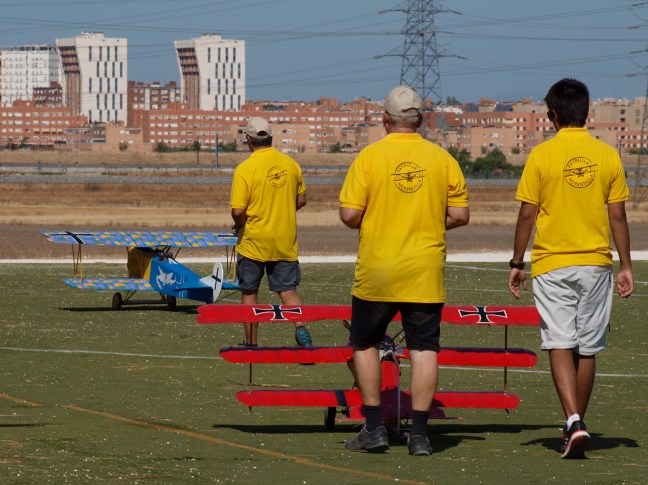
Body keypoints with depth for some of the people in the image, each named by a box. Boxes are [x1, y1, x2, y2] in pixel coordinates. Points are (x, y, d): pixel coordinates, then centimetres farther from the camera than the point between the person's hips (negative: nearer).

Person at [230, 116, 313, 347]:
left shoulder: (245, 169, -15)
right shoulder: (290, 164, -1)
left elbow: (238, 211, -18)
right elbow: (301, 200, 9)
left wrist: (239, 225, 3)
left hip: (254, 242, -3)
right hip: (285, 242, 3)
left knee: (249, 292, 12)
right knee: (288, 289, 7)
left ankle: (251, 344, 17)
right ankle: (301, 327, -19)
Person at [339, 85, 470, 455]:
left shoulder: (370, 157, -6)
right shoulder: (443, 159, 0)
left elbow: (350, 214, -9)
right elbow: (460, 215, 2)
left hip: (376, 271, -1)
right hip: (426, 272, 1)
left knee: (365, 344, 14)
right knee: (424, 349, 3)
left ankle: (375, 427, 11)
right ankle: (419, 432, -2)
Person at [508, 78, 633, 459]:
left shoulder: (542, 156, -6)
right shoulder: (608, 156, 1)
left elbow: (527, 215, -5)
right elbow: (618, 217, 3)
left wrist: (517, 263, 5)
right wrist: (626, 266, 10)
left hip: (552, 265, -2)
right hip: (596, 263, 2)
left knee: (560, 345, -4)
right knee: (587, 349, 12)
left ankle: (574, 423, -21)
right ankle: (578, 425, 20)